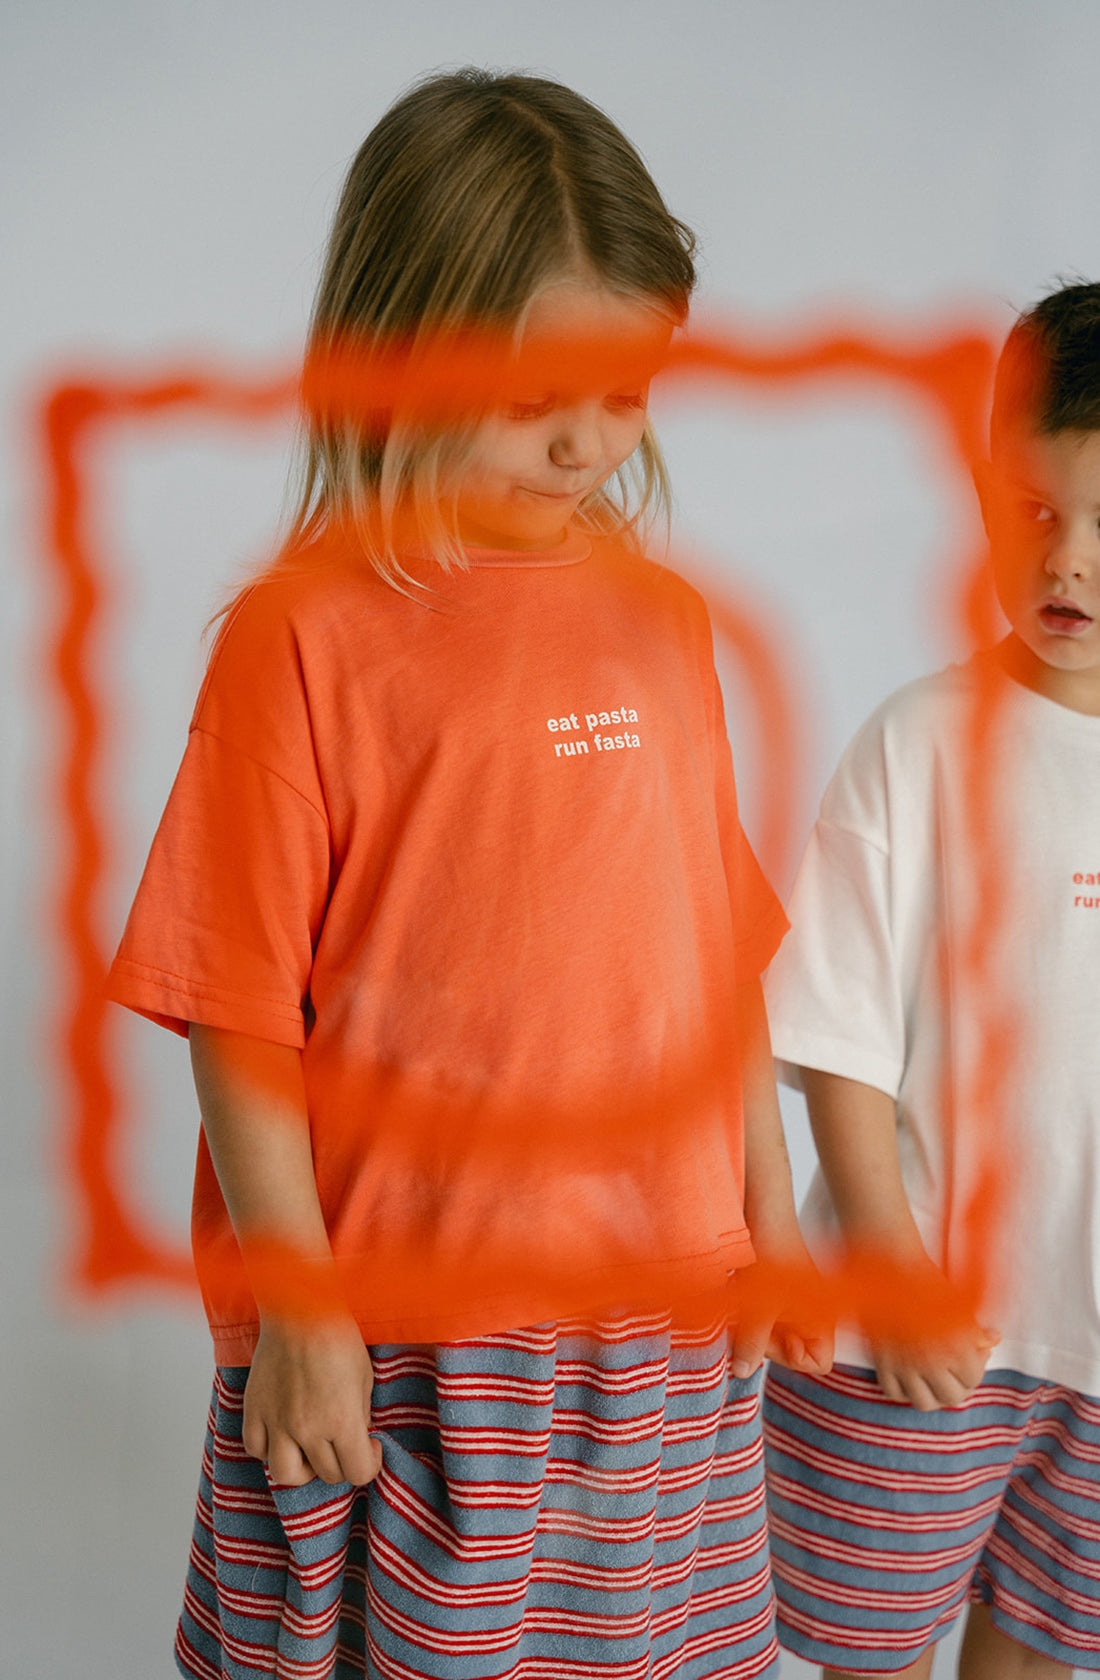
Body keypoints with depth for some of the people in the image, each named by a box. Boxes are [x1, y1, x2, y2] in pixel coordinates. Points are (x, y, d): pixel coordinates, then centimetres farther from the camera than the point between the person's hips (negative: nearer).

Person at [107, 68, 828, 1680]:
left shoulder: (664, 620, 5)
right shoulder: (306, 631, -11)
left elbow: (721, 943, 11)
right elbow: (239, 1004, -10)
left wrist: (769, 1206, 13)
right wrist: (298, 1306, -9)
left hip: (666, 1302, 5)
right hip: (402, 1326, -4)